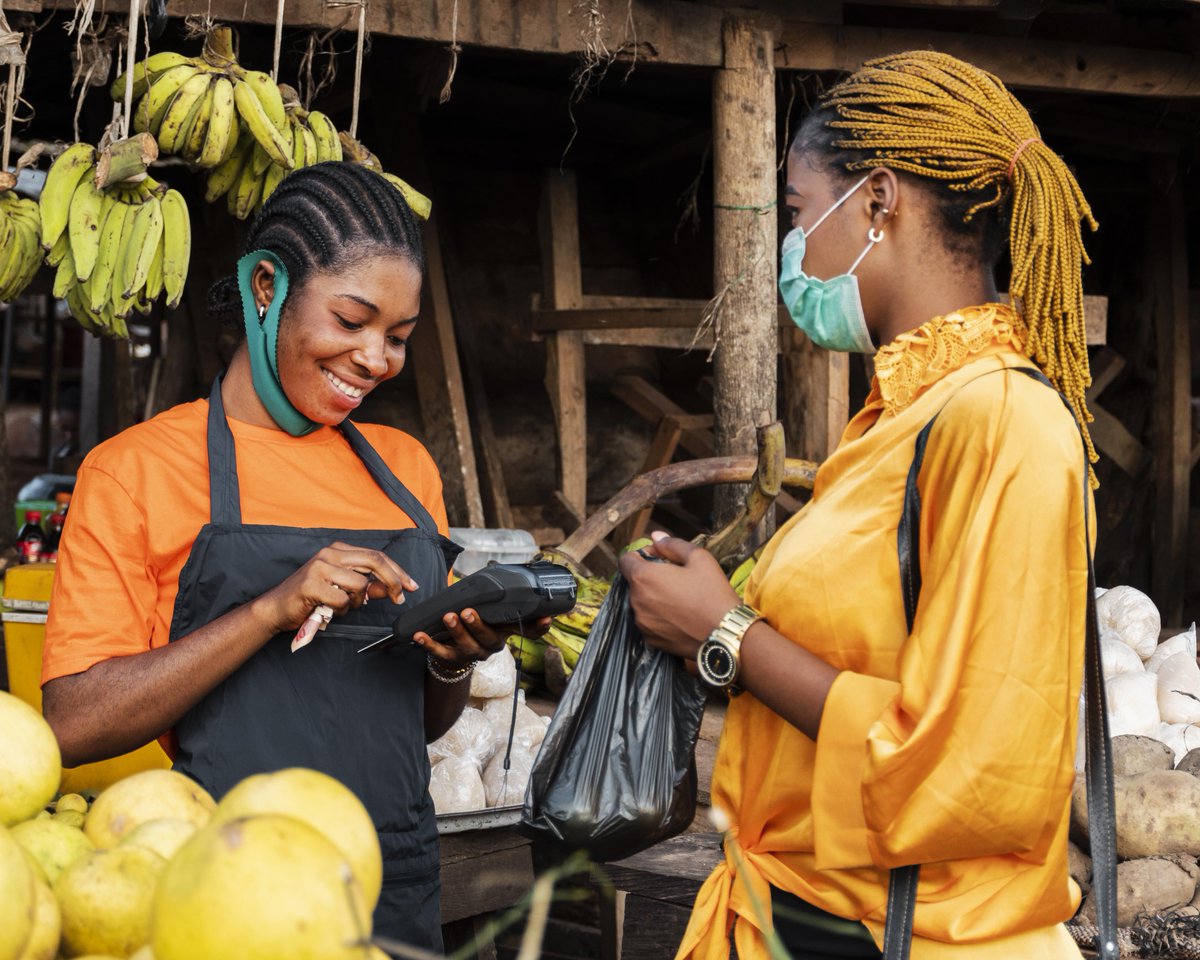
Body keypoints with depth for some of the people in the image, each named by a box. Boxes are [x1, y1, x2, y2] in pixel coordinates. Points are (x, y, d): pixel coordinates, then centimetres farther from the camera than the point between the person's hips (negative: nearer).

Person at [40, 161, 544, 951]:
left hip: (399, 886, 5)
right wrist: (272, 610, -20)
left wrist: (454, 662, -5)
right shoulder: (137, 470, -4)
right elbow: (75, 725, -12)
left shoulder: (404, 467, 12)